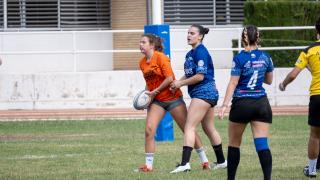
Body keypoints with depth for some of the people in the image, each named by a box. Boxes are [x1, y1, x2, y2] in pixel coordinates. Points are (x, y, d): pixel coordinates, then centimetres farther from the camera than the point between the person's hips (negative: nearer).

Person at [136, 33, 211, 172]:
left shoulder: (160, 57, -14)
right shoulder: (142, 63, 6)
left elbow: (169, 78, -19)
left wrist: (155, 92, -15)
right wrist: (147, 94, 0)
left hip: (172, 97, -6)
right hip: (156, 101, 6)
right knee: (149, 130, -11)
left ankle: (204, 160, 11)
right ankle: (148, 165, -6)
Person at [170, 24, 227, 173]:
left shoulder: (200, 52, -15)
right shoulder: (190, 53, 14)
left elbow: (200, 76, -19)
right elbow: (189, 74, 20)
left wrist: (181, 83, -11)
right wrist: (177, 83, 1)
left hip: (203, 92, -10)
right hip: (207, 94, 10)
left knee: (189, 127, -14)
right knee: (209, 129, 18)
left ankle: (185, 163, -22)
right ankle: (221, 161, 28)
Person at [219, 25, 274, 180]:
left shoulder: (240, 58, -9)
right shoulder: (265, 57, 4)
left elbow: (233, 84, -12)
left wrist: (224, 105, -11)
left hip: (242, 103, -3)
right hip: (261, 103, 3)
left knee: (234, 144, 12)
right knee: (262, 144, -4)